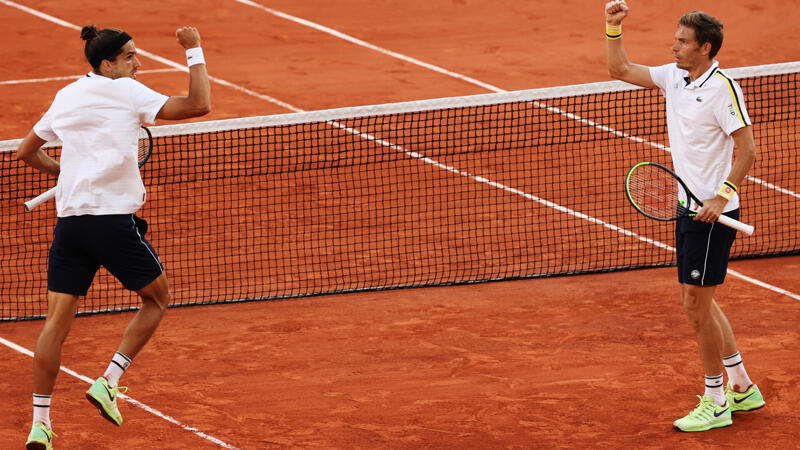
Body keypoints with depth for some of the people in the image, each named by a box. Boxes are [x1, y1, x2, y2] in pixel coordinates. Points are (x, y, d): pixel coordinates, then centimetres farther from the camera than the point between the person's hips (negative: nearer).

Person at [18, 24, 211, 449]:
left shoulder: (65, 97, 16)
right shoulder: (127, 92, -2)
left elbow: (26, 152, 27)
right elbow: (199, 104, -9)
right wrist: (194, 50, 1)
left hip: (69, 221, 5)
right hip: (114, 219, -5)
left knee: (57, 319, 4)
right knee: (157, 298, 16)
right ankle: (108, 382, 5)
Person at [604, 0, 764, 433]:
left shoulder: (722, 87, -16)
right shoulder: (674, 77, 7)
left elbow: (747, 149, -17)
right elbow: (620, 69, 15)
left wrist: (722, 196, -23)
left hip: (713, 214, -9)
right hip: (689, 208, 9)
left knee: (696, 303, -5)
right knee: (699, 301, 15)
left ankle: (715, 402, 5)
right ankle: (742, 387, 26)